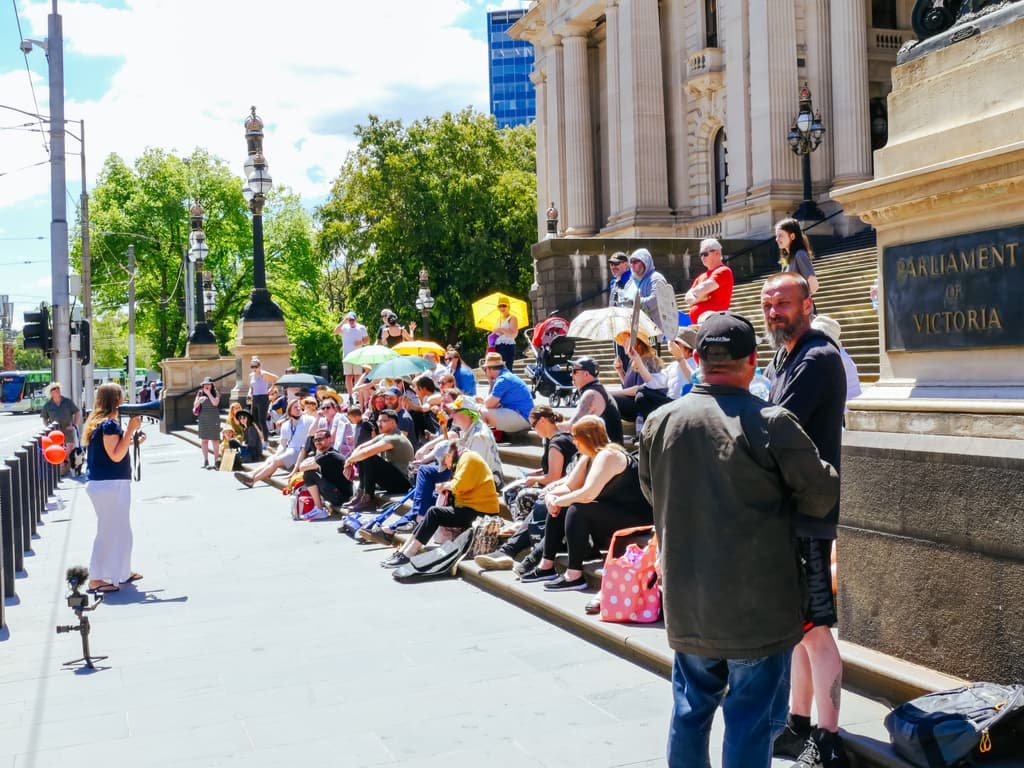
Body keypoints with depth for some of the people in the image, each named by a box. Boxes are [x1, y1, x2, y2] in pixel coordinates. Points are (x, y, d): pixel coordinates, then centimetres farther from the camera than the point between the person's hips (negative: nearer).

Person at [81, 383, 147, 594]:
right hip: (110, 484, -10)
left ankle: (122, 573, 29)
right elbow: (116, 455, -21)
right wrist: (130, 429, -20)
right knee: (109, 531, -3)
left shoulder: (97, 422, 14)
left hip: (98, 483, 10)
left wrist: (133, 439, 14)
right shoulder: (109, 424, -16)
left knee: (119, 529, 19)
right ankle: (96, 579, 2)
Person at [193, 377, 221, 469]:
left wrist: (208, 393, -13)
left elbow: (215, 403, -14)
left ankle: (216, 460, 3)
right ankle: (206, 461, 7)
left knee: (215, 440, -2)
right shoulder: (200, 393, 7)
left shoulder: (215, 394, 1)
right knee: (204, 440, 2)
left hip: (214, 419, -2)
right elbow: (195, 405, 2)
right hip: (203, 419, 2)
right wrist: (199, 401, -19)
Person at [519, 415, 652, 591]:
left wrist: (558, 501, -17)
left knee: (578, 510, -27)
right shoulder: (588, 457, 9)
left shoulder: (607, 456, -21)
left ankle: (574, 576, -23)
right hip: (611, 513, 10)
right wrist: (551, 495, -12)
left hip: (635, 518, -10)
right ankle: (546, 565, 7)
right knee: (557, 508, 5)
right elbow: (569, 487, 8)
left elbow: (588, 493, -30)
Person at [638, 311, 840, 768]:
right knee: (751, 718, 6)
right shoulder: (771, 423, -18)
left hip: (686, 602, 5)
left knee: (690, 708, 20)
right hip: (757, 605, -4)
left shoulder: (659, 422, -3)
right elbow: (823, 495, -6)